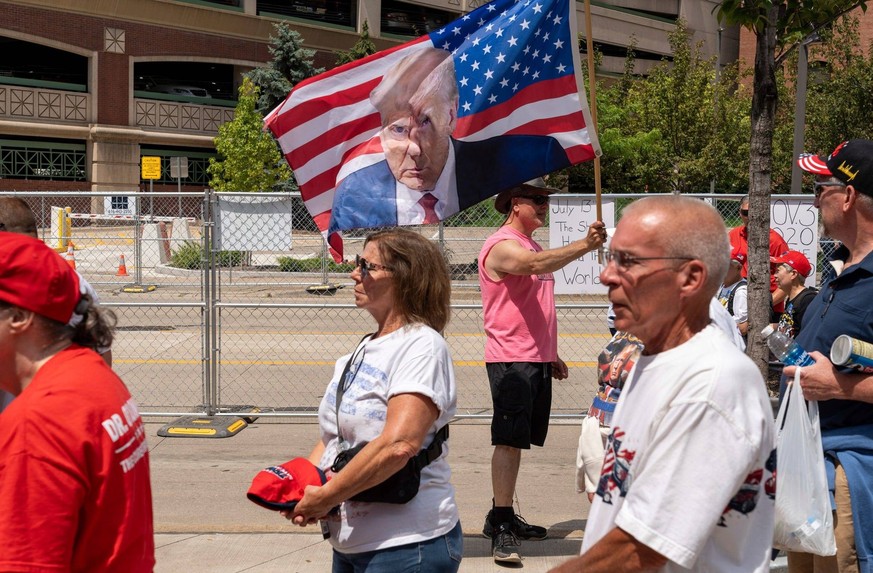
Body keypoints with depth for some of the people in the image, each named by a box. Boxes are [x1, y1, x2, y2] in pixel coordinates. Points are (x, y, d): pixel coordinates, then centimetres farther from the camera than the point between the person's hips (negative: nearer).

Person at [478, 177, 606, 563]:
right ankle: (501, 527, -10)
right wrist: (584, 246, -43)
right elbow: (536, 264, -33)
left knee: (518, 440, 12)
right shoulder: (503, 246, -10)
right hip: (511, 360, -9)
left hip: (537, 359, 9)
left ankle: (503, 516, 21)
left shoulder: (532, 246, 20)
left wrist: (551, 355, 25)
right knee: (509, 440, -11)